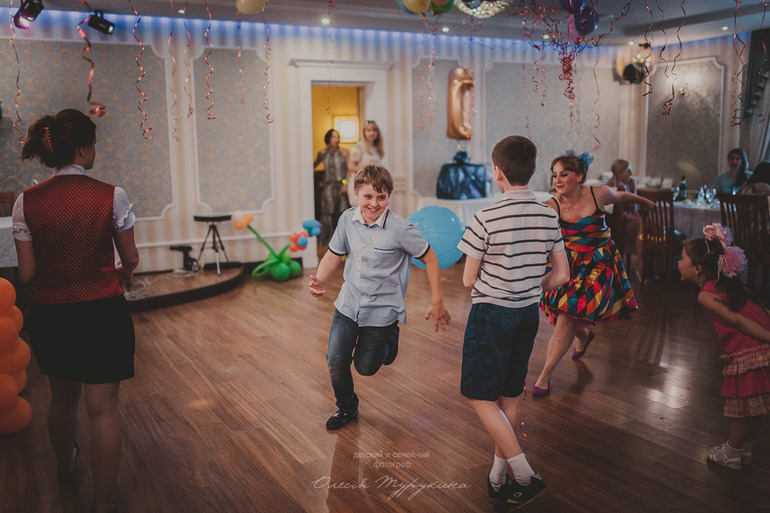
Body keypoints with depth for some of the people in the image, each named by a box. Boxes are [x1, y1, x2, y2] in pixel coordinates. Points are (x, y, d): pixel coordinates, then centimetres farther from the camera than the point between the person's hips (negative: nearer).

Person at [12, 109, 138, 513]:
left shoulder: (27, 202, -6)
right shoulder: (111, 196, -12)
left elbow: (27, 273, -4)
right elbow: (130, 260, -3)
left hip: (50, 315, 3)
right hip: (103, 313, -3)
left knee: (62, 397, 25)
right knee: (103, 408, 5)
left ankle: (65, 467, 51)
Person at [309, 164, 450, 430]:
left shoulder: (400, 230, -21)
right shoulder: (347, 219, -7)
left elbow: (430, 259, -10)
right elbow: (334, 254, 6)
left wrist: (437, 303, -7)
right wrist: (319, 280, -13)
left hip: (382, 309, -3)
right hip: (349, 303, 3)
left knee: (366, 367, 8)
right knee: (336, 361, -2)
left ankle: (389, 337, 41)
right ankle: (346, 408, 27)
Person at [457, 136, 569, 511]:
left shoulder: (487, 219, -17)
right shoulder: (548, 217, -1)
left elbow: (468, 280, -10)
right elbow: (562, 275, 4)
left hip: (491, 313, -6)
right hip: (529, 314, 6)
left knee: (481, 397, 5)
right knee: (509, 397, 15)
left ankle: (525, 477, 2)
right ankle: (498, 478, 26)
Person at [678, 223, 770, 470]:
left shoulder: (705, 295, -11)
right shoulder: (729, 284, 14)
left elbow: (737, 320, -18)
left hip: (748, 357, -9)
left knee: (742, 409, 9)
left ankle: (732, 454, 26)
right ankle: (743, 450, 37)